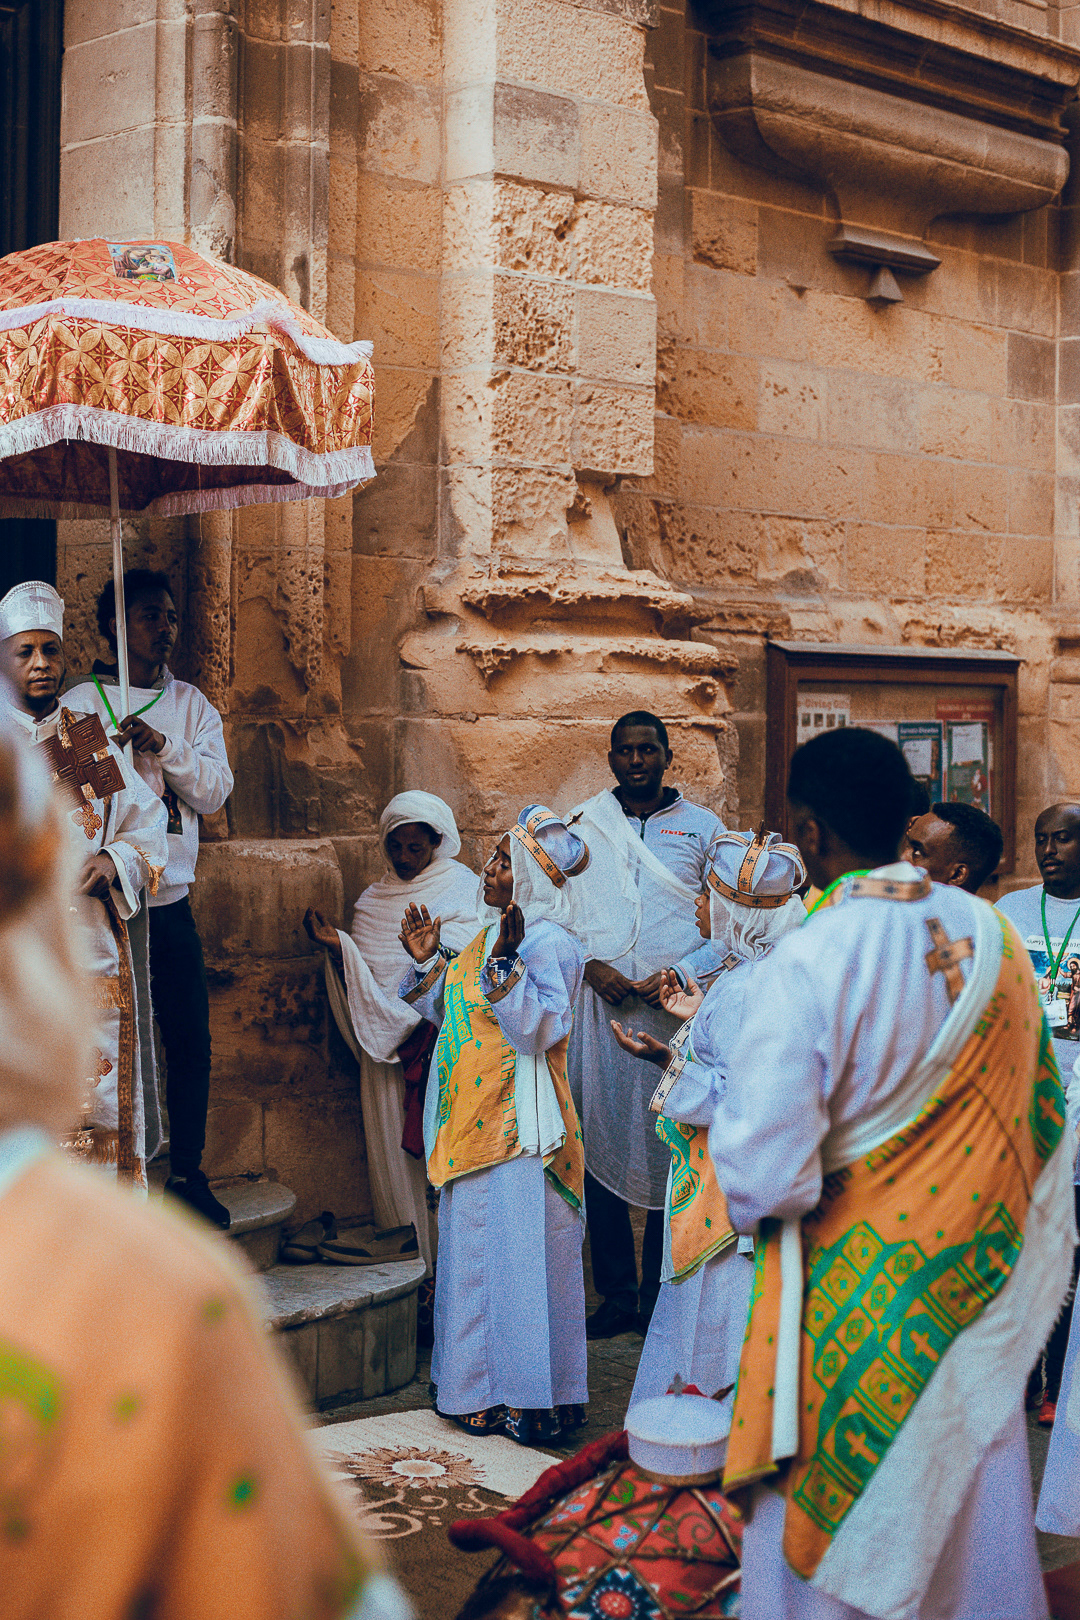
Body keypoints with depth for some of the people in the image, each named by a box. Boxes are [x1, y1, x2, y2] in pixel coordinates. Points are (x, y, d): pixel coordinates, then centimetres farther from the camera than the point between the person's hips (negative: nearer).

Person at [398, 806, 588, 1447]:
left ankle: (534, 1398, 5)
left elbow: (540, 1028, -25)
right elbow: (448, 1010, 21)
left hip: (521, 1127, -9)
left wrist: (507, 963, -30)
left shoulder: (550, 944, -14)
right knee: (475, 1250, 15)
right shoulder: (490, 936, 14)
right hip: (476, 1123, 9)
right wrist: (429, 959, 8)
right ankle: (484, 1388, 26)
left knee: (521, 1255, -4)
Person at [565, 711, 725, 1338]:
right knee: (600, 1146, 1)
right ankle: (617, 1294, 10)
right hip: (600, 1004, 1)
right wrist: (590, 965, -6)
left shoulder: (702, 827, 7)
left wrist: (678, 974, -9)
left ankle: (662, 1297, 8)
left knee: (671, 1147, -2)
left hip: (674, 1005, -1)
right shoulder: (583, 824, 11)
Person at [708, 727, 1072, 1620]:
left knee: (830, 1517, 13)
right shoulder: (994, 934, -5)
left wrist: (760, 1198, -4)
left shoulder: (805, 964, -24)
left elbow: (765, 1170, -25)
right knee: (971, 1490, 22)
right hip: (980, 1281, 5)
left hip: (855, 1298, -5)